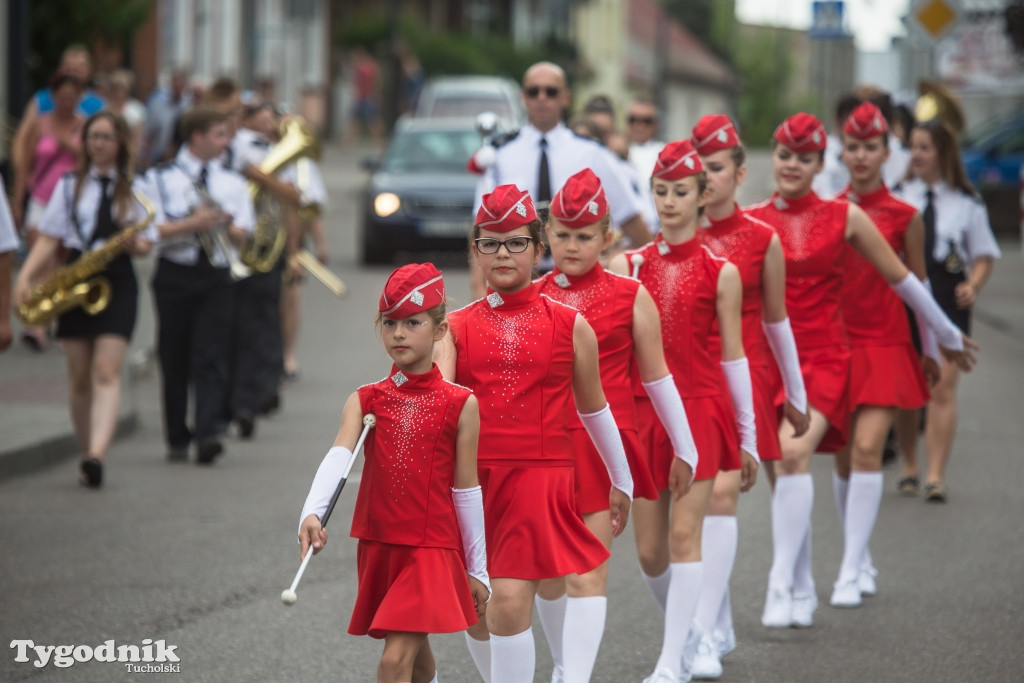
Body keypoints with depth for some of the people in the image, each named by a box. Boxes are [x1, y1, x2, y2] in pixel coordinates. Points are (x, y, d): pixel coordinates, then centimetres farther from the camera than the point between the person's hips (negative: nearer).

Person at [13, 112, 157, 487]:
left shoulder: (134, 189, 8)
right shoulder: (69, 186, 10)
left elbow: (146, 243, 8)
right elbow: (48, 239, 6)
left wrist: (133, 244, -16)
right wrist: (25, 277, -8)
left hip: (116, 283, -2)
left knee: (106, 372, -14)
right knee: (79, 377, 4)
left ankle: (96, 455, -28)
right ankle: (88, 454, 16)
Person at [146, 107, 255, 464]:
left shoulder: (232, 182, 14)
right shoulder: (162, 178, 2)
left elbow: (242, 234, 11)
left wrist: (225, 223, -10)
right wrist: (194, 223, -18)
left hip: (216, 277, 2)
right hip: (175, 274, -2)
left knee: (211, 357, -11)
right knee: (174, 358, 4)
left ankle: (208, 434, -20)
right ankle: (177, 439, 15)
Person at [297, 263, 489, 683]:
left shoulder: (459, 405, -4)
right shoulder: (365, 401, 3)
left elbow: (466, 491, 1)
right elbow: (338, 458, -15)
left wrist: (477, 569, 6)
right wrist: (312, 514, -33)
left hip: (433, 552, -4)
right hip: (379, 549, 4)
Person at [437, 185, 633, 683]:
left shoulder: (569, 325, 5)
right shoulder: (458, 326, 7)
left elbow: (593, 408, 16)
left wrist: (621, 482, 24)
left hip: (540, 475, -3)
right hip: (472, 477, 3)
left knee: (510, 601, -15)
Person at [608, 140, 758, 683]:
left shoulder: (720, 272, 1)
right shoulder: (627, 266, 7)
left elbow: (734, 356, 4)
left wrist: (748, 437, 5)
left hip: (700, 409, -3)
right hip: (641, 411, 3)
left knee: (684, 535, -11)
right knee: (649, 551, 6)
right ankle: (686, 630, 32)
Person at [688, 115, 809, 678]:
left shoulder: (761, 239, 0)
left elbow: (775, 320, 10)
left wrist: (795, 395, 16)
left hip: (744, 374, -2)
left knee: (722, 490, -14)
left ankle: (704, 636, -17)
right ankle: (721, 625, 23)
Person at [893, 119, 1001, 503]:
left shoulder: (967, 203, 4)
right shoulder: (898, 198, 8)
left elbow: (984, 255, 9)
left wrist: (973, 285, -9)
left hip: (947, 301, -2)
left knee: (942, 388, -9)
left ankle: (935, 475, -8)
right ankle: (909, 465, 23)